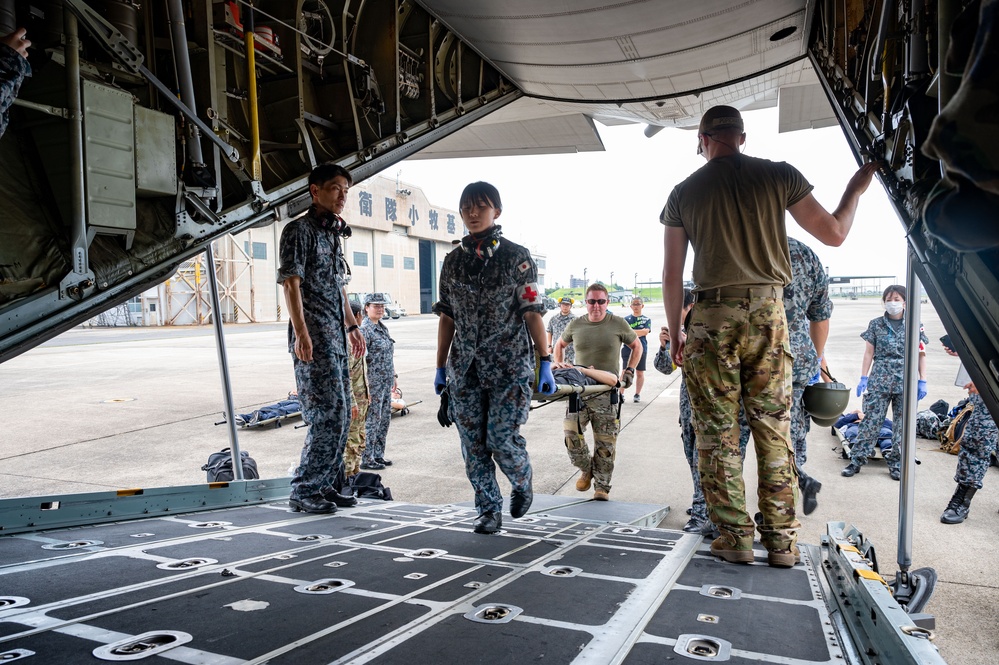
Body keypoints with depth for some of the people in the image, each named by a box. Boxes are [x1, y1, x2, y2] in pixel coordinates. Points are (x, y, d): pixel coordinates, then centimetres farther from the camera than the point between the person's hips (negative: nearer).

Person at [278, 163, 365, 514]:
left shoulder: (333, 233, 19)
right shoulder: (299, 229, -6)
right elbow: (291, 283, -15)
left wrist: (352, 326, 25)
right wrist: (301, 333, -24)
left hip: (336, 337, 9)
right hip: (313, 339, -9)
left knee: (340, 415, 11)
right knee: (328, 415, -10)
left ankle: (328, 486, 21)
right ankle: (304, 491, 1)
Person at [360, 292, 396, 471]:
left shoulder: (382, 327, 14)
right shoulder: (365, 329, -13)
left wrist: (393, 376, 19)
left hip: (386, 382, 9)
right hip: (373, 381, -9)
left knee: (385, 419, 13)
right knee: (373, 419, -4)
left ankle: (378, 455, 23)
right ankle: (367, 459, 5)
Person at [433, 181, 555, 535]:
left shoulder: (516, 256, -1)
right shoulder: (453, 261, 10)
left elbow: (532, 313, -3)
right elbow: (447, 318, 13)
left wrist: (545, 362, -8)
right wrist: (440, 367, 11)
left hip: (509, 366, -4)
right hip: (465, 367, 4)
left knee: (502, 439, -6)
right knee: (473, 442, 3)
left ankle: (522, 483, 26)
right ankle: (489, 509, 18)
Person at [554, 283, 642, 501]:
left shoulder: (618, 324, 3)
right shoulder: (576, 325, 8)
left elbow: (636, 346, 17)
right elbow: (559, 345, 25)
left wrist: (629, 370, 7)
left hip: (608, 392, -1)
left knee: (605, 442, 0)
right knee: (571, 432, -11)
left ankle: (602, 486, 13)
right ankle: (586, 469, 15)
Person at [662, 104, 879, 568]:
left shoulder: (683, 193, 4)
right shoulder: (779, 176, 3)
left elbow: (672, 275, 4)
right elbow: (834, 234, 8)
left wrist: (675, 333, 14)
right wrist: (857, 188, 26)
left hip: (712, 316, -1)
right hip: (768, 313, 1)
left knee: (717, 432, 5)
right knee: (773, 430, 8)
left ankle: (735, 536, 8)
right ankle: (781, 540, 14)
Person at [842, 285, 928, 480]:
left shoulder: (914, 326, 4)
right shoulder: (876, 325, 5)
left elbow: (921, 355, 7)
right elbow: (869, 353, 6)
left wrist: (922, 381, 2)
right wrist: (863, 378, 1)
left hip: (906, 382, 1)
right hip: (879, 381, 0)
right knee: (870, 420, -3)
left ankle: (896, 463, 16)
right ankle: (857, 460, 3)